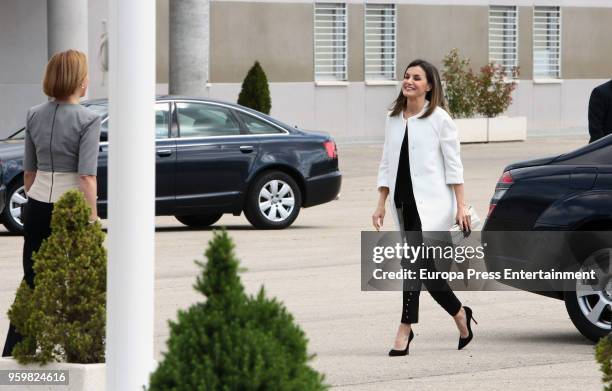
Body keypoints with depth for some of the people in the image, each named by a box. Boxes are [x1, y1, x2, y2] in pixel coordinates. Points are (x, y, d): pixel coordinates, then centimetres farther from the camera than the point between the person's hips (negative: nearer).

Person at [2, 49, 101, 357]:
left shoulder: (35, 115, 5)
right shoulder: (87, 120, -12)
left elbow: (28, 172, 13)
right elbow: (87, 177, -18)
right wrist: (92, 220, -16)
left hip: (37, 207, 5)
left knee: (32, 283, 9)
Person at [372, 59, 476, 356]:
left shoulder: (439, 118, -2)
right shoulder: (393, 119, 13)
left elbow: (453, 164, -2)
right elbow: (387, 164, 17)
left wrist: (461, 206, -5)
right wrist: (381, 204, 11)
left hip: (431, 204, -6)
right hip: (404, 203, 6)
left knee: (415, 262, -17)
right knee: (426, 269, 10)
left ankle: (405, 329, -18)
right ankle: (460, 315, 29)